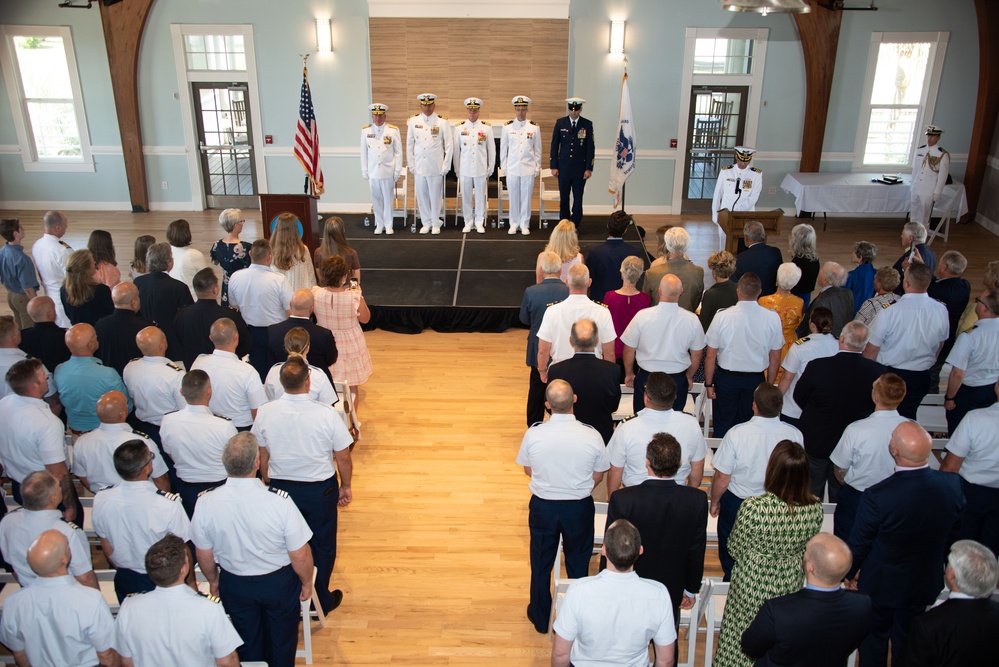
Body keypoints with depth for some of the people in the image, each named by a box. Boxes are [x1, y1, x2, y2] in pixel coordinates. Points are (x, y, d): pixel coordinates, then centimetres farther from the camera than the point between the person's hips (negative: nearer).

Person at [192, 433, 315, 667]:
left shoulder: (206, 504, -24)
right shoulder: (279, 501, -32)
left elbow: (204, 555, -7)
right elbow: (300, 555, -21)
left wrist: (213, 580, 13)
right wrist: (306, 582, -1)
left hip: (234, 584, 2)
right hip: (279, 583, -2)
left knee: (248, 641, 28)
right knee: (281, 640, 25)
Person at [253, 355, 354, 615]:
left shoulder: (264, 413, -14)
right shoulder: (326, 414, -22)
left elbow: (262, 457, -1)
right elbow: (343, 457, -12)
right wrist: (345, 486, 5)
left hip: (280, 487, 3)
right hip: (320, 489, -2)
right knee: (322, 545, 18)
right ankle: (321, 600, 34)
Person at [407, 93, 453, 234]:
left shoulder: (442, 122, -2)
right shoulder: (413, 121, 4)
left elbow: (449, 145, -1)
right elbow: (409, 144, 7)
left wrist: (445, 166, -5)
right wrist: (411, 165, 3)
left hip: (436, 168, -2)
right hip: (419, 167, 2)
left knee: (435, 195, 4)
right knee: (422, 195, 7)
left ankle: (436, 223, 18)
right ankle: (426, 223, 20)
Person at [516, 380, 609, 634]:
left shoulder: (533, 434, -20)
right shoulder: (592, 436, -21)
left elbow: (528, 470, -3)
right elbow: (597, 477, -6)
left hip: (543, 506, 0)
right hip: (579, 508, 0)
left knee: (541, 564, 22)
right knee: (578, 564, 23)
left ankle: (540, 618, 40)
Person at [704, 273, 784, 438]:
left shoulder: (722, 317, -15)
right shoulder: (772, 318, -11)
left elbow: (710, 356, -10)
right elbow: (775, 359, -3)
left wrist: (709, 384, 2)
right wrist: (769, 385, 10)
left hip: (726, 378, -1)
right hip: (756, 380, 1)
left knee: (723, 424, 14)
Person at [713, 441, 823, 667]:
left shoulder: (753, 507, -32)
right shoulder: (815, 509, -21)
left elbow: (735, 549, -14)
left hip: (752, 584, -3)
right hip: (790, 586, 3)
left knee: (740, 642, 22)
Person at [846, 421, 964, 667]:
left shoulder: (877, 497, -35)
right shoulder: (952, 485, -23)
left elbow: (859, 544, -18)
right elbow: (952, 535, -4)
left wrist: (850, 573, 2)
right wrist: (935, 562, 15)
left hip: (881, 585, -3)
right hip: (926, 583, 4)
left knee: (874, 639, 22)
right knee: (906, 640, 27)